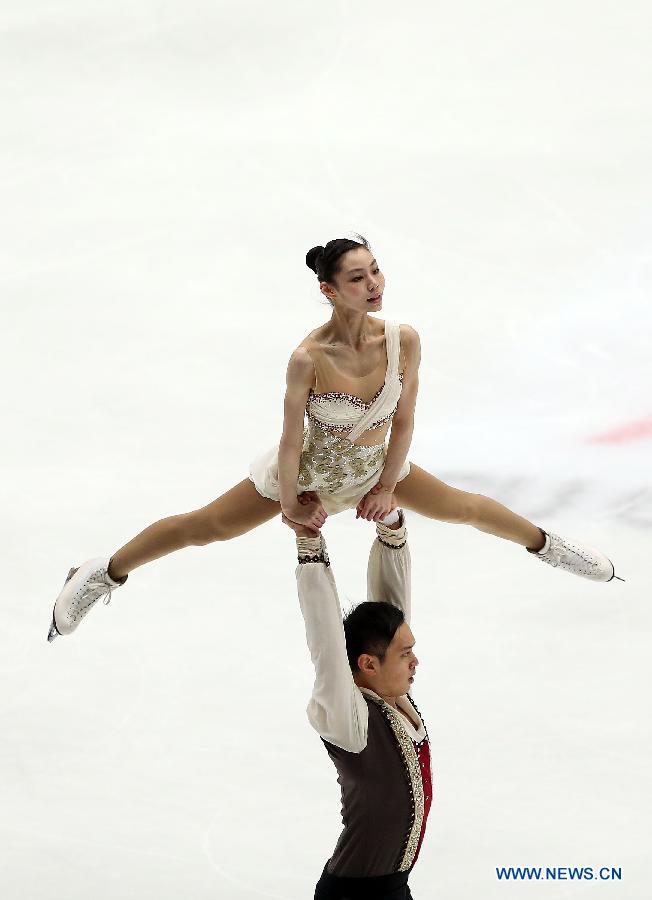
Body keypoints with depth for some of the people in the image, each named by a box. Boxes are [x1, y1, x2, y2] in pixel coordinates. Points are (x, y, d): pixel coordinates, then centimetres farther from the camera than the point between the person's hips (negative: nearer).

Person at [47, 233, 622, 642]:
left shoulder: (403, 341, -25)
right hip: (309, 473, -4)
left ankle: (542, 543, 54)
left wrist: (387, 486, -4)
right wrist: (291, 506, -13)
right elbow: (291, 442, -25)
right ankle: (103, 574, 32)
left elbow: (404, 421, -10)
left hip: (377, 466, 4)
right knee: (203, 527, 10)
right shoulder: (310, 359, -37)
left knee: (465, 507, 21)